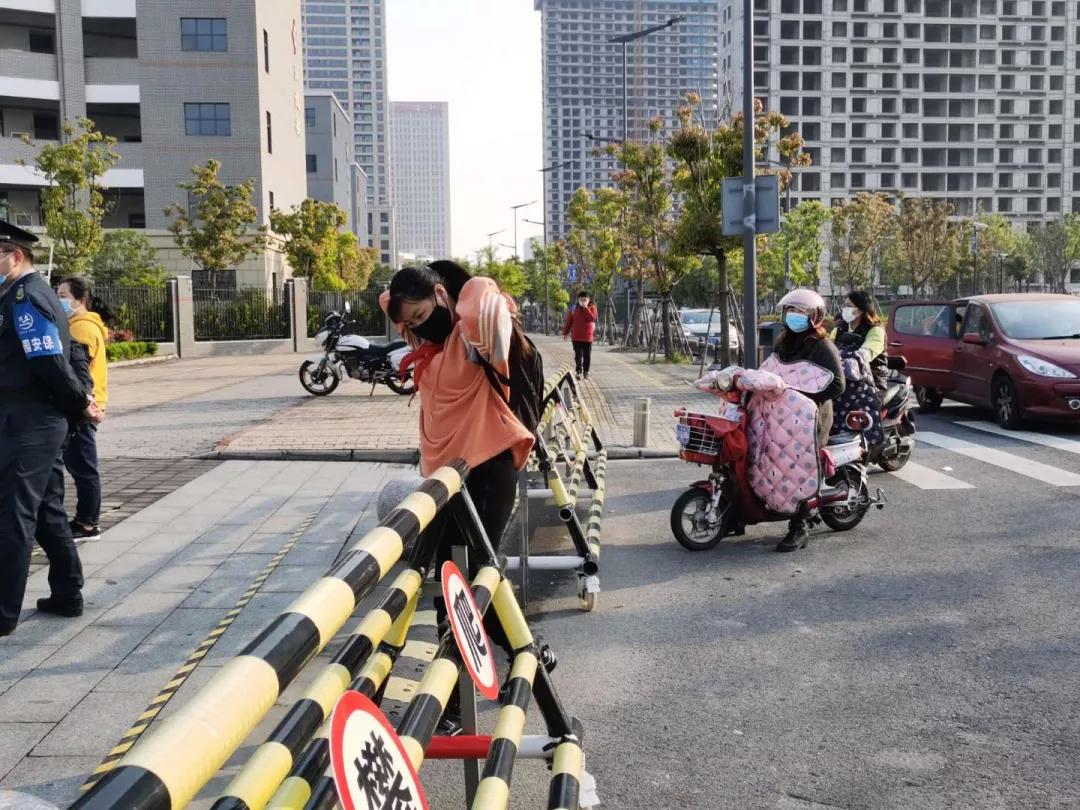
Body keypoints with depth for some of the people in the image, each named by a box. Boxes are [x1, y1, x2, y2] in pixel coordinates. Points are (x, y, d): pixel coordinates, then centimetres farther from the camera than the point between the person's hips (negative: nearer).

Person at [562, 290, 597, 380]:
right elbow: (568, 321, 7)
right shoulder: (574, 308, 2)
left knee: (587, 355, 4)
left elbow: (592, 318, -18)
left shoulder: (592, 308, 1)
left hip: (588, 337, 0)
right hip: (576, 337, 0)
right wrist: (565, 333, 8)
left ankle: (586, 372, 15)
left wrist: (586, 308, -20)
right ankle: (578, 371, 0)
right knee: (578, 355, -2)